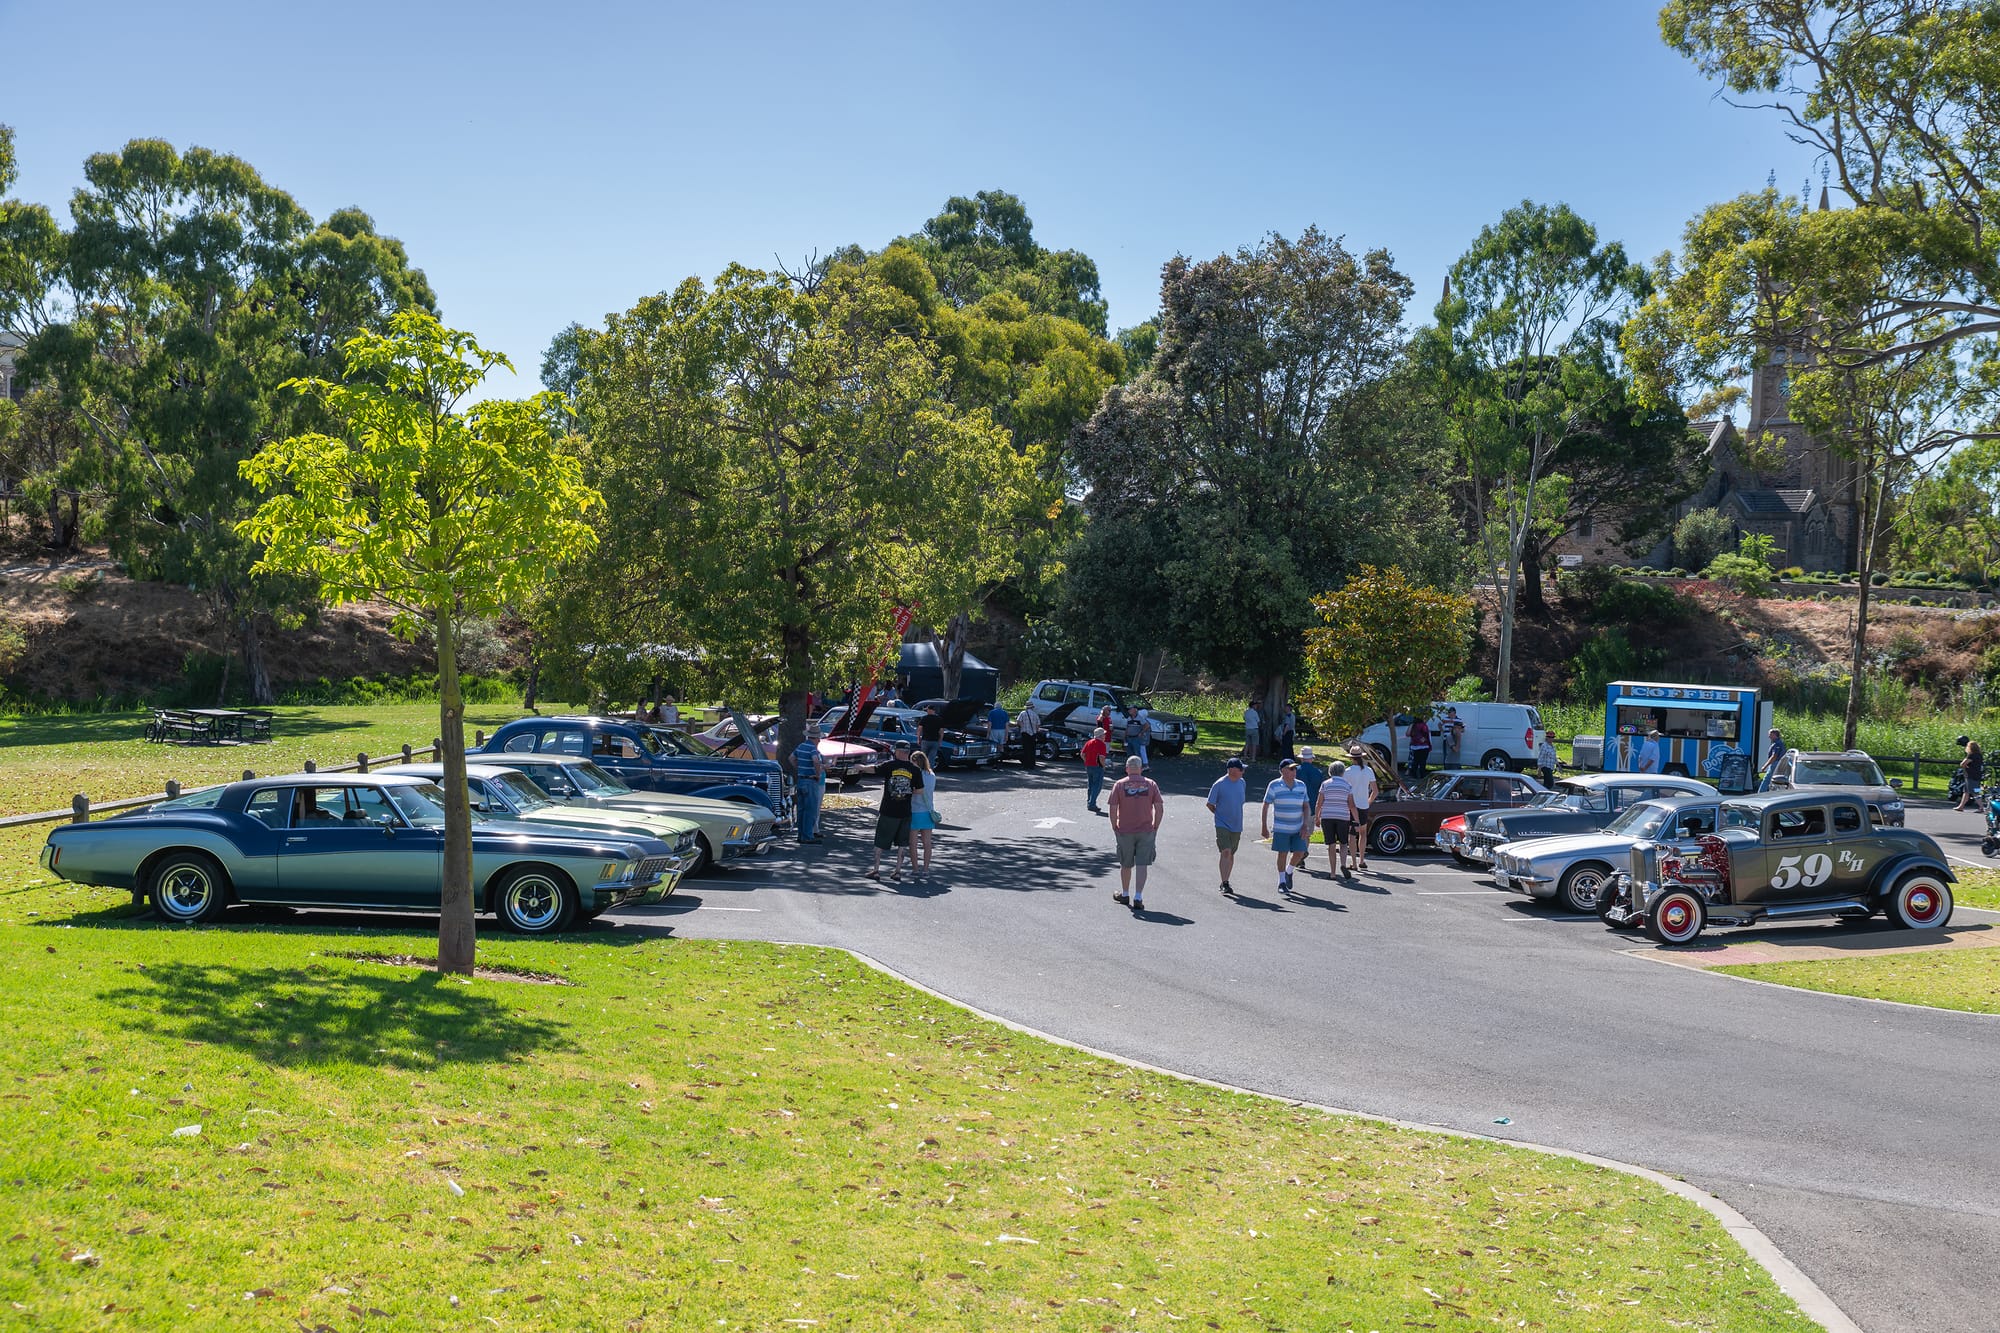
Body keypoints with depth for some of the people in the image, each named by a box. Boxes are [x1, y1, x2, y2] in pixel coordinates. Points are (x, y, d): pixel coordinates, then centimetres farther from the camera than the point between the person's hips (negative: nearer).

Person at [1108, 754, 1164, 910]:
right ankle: (1138, 898, -8)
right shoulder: (1151, 784, 0)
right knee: (1141, 865, 0)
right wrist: (1155, 827, 7)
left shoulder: (1119, 785, -3)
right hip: (1146, 831, 0)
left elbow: (1113, 810, -7)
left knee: (1126, 865, 15)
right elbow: (1159, 809, -3)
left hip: (1125, 831, 0)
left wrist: (1115, 828, 4)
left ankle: (1125, 895, 31)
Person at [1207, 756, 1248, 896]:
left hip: (1236, 825, 6)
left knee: (1231, 854, 12)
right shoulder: (1219, 784, -13)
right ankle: (1225, 885, -18)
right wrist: (1220, 814, 3)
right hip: (1222, 825, -6)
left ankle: (1225, 882, 24)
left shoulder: (1242, 783, 5)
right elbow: (1210, 804, -3)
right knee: (1225, 852, -16)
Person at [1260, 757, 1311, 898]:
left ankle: (1289, 872, 30)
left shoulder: (1301, 786, 3)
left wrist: (1305, 826, -2)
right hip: (1280, 827, -3)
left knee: (1299, 852, 0)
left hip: (1297, 827, 3)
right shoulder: (1274, 786, -8)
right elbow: (1265, 806, -5)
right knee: (1283, 853, -2)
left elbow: (1305, 807, 7)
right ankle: (1282, 882, 12)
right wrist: (1264, 827, -7)